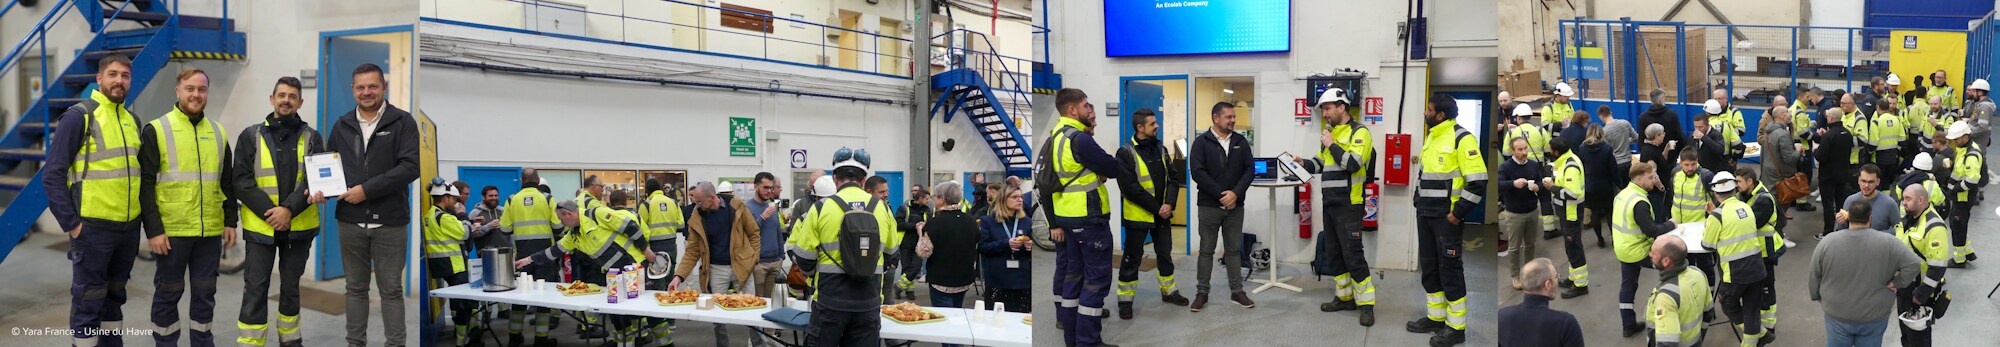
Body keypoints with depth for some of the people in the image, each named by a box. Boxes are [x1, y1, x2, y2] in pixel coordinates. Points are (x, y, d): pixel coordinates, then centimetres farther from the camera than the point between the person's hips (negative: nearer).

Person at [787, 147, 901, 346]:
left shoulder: (822, 208, -8)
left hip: (830, 300, -2)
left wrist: (812, 273, 19)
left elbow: (803, 256, -2)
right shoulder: (881, 207, 0)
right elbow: (890, 249, 15)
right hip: (869, 301, 2)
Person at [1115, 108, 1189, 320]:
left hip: (1162, 215, 6)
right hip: (1138, 215, -6)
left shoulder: (1161, 150, 7)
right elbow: (1131, 188, -19)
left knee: (1165, 254, 17)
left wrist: (1169, 204, -12)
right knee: (1132, 258, 2)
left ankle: (1168, 292, 33)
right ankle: (1125, 300, 11)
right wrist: (1157, 208, -18)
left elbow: (1173, 179, 5)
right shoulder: (1126, 153, -13)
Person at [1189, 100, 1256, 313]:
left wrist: (1235, 193, -14)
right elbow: (1198, 172, -12)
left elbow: (1249, 170, 1)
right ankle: (1202, 293, 11)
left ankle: (1237, 292, 16)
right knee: (1206, 250, 4)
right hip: (1209, 205, -3)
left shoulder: (1241, 142, 7)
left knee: (1234, 250, 9)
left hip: (1235, 206, 3)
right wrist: (1221, 195, -16)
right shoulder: (1202, 142, -4)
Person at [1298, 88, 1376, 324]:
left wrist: (1332, 145, -15)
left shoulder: (1359, 132, -10)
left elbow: (1353, 164, -23)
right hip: (1329, 203, 8)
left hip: (1348, 205, -8)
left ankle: (1366, 304, -1)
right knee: (1335, 253, 12)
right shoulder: (1330, 132, 14)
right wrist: (1304, 163, 3)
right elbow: (1321, 163, 22)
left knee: (1353, 254, -8)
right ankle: (1344, 297, 22)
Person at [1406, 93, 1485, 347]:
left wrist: (1457, 213, -17)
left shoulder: (1462, 139, -13)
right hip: (1426, 215, 9)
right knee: (1429, 267, 14)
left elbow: (1478, 181, -17)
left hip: (1447, 217, -9)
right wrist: (1419, 203, 16)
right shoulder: (1431, 137, 14)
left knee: (1450, 269, -4)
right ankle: (1435, 318, 25)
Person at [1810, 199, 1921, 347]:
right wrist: (1896, 283, -4)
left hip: (1837, 314, 0)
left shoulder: (1827, 242, -12)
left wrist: (1817, 297, 14)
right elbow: (1913, 264, -18)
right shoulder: (1887, 242, -15)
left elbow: (1814, 277, -2)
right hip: (1874, 316, 0)